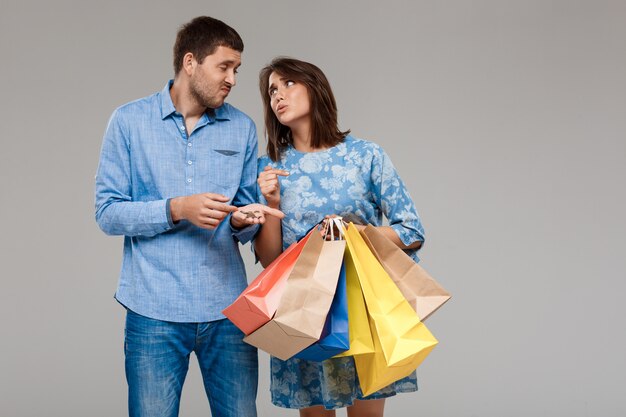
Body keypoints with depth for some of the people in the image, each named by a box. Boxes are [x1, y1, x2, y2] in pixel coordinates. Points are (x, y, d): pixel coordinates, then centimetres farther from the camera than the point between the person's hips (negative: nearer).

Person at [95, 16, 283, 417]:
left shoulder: (242, 128, 8)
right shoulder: (130, 122, 0)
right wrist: (177, 209, -17)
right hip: (155, 310, -2)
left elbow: (246, 221, 11)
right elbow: (108, 212, -3)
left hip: (228, 308, 2)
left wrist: (242, 220, -13)